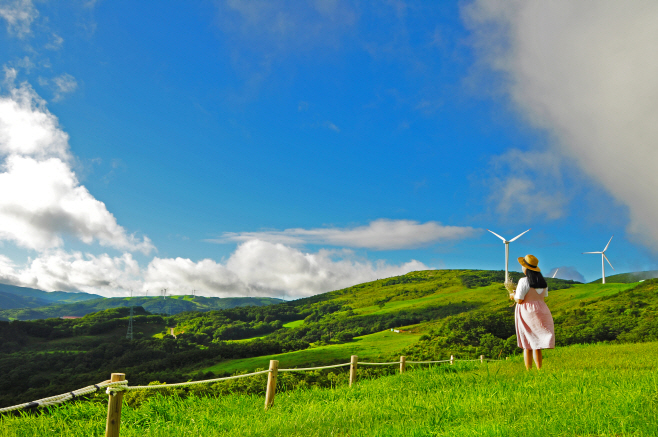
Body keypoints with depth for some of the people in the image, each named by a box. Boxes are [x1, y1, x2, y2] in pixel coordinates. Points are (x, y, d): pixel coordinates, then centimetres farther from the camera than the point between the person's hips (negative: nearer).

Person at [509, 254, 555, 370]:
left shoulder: (524, 281, -15)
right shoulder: (543, 282, 5)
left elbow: (519, 300, -15)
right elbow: (544, 297, 11)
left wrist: (513, 296, 5)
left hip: (526, 313, -5)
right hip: (541, 312, 5)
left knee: (527, 345, 3)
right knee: (537, 344, 13)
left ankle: (528, 370, 3)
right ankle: (539, 369, 11)